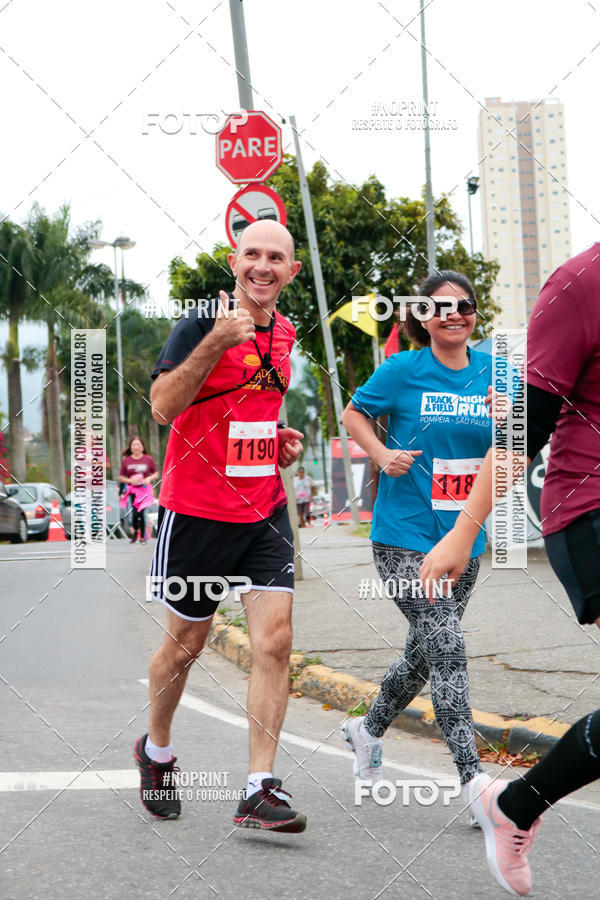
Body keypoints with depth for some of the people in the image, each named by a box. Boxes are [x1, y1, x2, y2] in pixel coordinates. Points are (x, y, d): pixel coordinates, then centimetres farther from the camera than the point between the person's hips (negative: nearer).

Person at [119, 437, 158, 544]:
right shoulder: (126, 460, 3)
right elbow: (121, 478, 8)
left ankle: (142, 536, 8)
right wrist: (130, 480, -11)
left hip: (145, 488, -1)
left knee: (141, 512, -7)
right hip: (132, 490, 1)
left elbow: (156, 474, 9)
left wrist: (149, 478, -11)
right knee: (135, 512, -10)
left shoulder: (148, 459, 1)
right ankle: (134, 531, 18)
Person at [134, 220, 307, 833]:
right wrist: (218, 341, -32)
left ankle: (260, 790, -5)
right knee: (185, 644, 10)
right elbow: (163, 407, -23)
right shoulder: (201, 323, -11)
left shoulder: (283, 333, 10)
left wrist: (281, 442, 9)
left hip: (264, 510, 5)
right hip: (197, 509, -5)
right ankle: (156, 752, 36)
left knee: (274, 641, -8)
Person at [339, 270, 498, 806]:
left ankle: (368, 731, 42)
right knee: (447, 649, -14)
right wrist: (382, 454, -10)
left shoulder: (490, 371, 4)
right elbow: (354, 414, 7)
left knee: (426, 653, 18)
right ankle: (474, 781, -10)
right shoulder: (403, 370, -7)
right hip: (405, 537, -5)